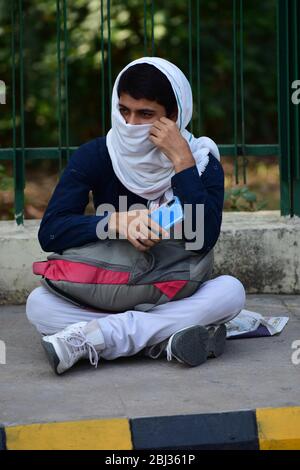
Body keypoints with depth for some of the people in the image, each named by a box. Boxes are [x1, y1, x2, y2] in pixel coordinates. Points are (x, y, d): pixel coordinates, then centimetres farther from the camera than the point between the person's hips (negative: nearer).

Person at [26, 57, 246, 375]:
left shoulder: (202, 161, -6)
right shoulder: (95, 156, -5)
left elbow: (204, 239, -23)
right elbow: (50, 233, -15)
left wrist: (182, 161, -23)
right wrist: (116, 222, -29)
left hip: (175, 298, 0)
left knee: (230, 290, -30)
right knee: (38, 304, -25)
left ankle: (93, 336, -31)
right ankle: (165, 343, -33)